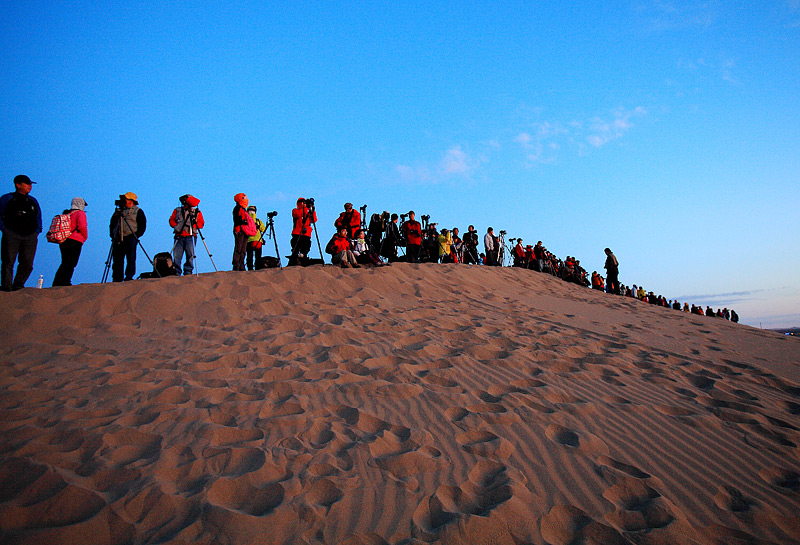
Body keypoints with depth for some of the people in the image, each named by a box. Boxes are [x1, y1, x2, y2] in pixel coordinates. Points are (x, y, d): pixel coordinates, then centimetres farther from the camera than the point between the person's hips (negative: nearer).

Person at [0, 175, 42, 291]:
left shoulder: (33, 201, 21)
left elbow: (38, 218, 26)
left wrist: (36, 232, 12)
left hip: (30, 237, 3)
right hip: (11, 235, -3)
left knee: (27, 264, -3)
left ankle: (18, 286, 10)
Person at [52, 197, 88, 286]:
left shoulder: (66, 213, 19)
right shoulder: (80, 213, -2)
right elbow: (82, 227, -14)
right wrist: (85, 237, 1)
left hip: (63, 241, 7)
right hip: (75, 241, -7)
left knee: (65, 264, 13)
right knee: (71, 265, -6)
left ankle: (57, 283, 10)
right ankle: (65, 283, -10)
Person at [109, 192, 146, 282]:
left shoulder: (138, 211, 8)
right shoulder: (119, 210, 21)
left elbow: (142, 225, 2)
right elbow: (112, 224, 24)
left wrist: (136, 236, -10)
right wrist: (112, 235, 10)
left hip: (130, 238, -4)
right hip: (118, 239, 5)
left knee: (130, 259, -10)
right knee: (117, 260, 1)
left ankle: (129, 276, -8)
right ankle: (117, 279, 2)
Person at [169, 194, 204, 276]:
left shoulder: (197, 212, 11)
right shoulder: (177, 211, 15)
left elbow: (201, 224, 6)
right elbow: (171, 220, 16)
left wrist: (195, 222, -12)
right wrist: (175, 226, -2)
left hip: (190, 237, -1)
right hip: (179, 236, 1)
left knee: (190, 255, -6)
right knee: (176, 255, -6)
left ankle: (188, 271, 1)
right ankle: (176, 271, 0)